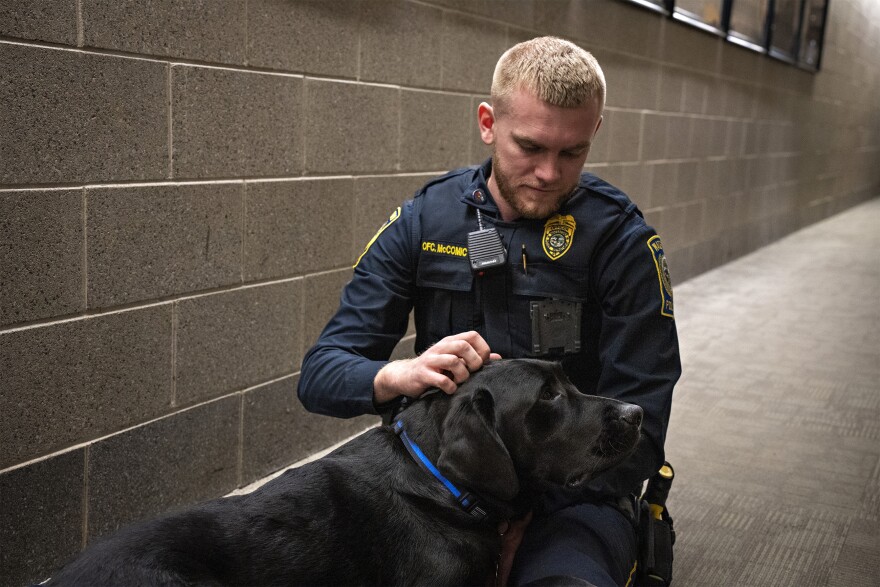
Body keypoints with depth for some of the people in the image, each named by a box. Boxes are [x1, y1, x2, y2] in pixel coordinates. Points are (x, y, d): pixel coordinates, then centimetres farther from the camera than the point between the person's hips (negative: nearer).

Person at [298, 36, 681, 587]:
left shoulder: (621, 238, -7)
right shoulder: (425, 219, 0)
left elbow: (636, 436, -8)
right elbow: (320, 375, -1)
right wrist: (401, 374, -24)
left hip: (571, 495, -2)